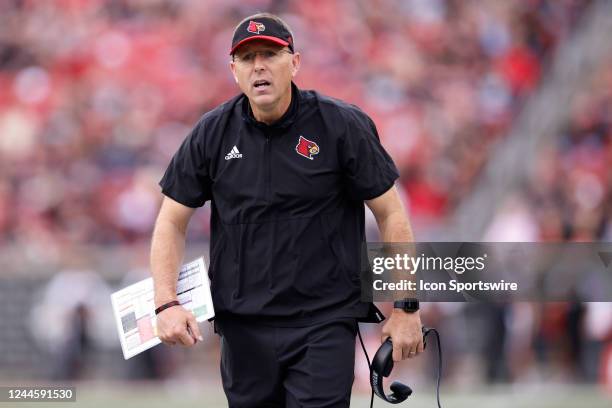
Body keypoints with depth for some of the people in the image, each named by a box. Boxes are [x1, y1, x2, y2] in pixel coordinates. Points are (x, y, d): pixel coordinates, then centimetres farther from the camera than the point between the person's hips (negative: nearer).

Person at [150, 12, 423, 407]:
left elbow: (390, 213, -3)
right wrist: (167, 303, -7)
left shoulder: (344, 126, -7)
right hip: (243, 326, 4)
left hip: (324, 325, -3)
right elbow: (172, 222, 6)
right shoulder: (212, 133, 1)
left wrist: (406, 308, -5)